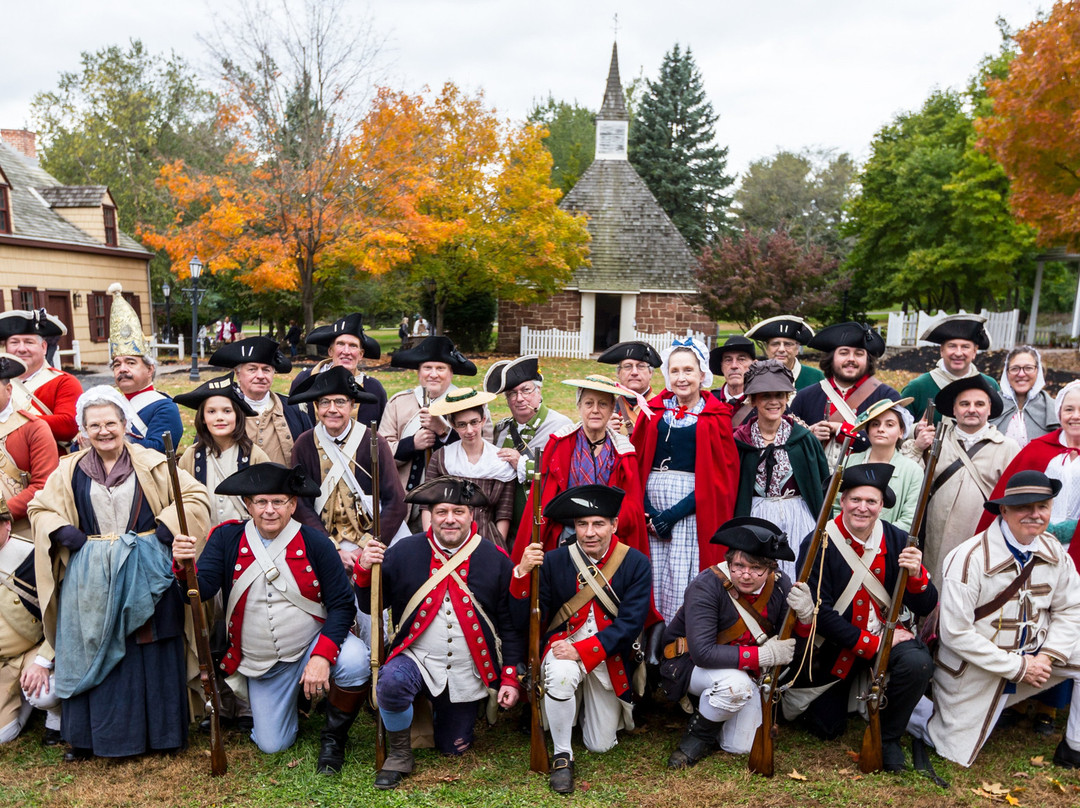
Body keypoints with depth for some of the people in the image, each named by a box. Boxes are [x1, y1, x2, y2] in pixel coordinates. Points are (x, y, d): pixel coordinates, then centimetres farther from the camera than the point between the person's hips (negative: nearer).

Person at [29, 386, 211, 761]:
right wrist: (64, 534, -4)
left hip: (146, 574, -2)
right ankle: (90, 736, 25)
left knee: (152, 655, 6)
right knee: (94, 653, 9)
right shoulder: (71, 470, 6)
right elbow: (40, 508, 14)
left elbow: (196, 497, -2)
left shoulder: (151, 463, -1)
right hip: (91, 579, 2)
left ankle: (160, 731, 20)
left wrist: (165, 529, -13)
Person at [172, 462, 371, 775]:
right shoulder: (226, 539, -8)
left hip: (314, 642, -2)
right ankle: (289, 700, 40)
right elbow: (202, 590, -18)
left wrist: (322, 655, -27)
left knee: (355, 661, -32)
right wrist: (184, 567, -40)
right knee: (272, 745, 6)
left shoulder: (315, 543, -15)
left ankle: (333, 737, -3)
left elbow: (342, 604, -15)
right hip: (261, 664, 2)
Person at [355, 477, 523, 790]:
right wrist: (364, 570, -22)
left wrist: (510, 678, -3)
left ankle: (447, 711, 46)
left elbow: (510, 624, -2)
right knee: (391, 681, -34)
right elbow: (371, 607, -3)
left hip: (468, 671, 1)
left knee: (455, 748, 12)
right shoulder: (404, 551, -8)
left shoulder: (495, 559, -8)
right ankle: (399, 753, -4)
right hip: (417, 658, -1)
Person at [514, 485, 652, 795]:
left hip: (611, 658, 1)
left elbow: (630, 623, -16)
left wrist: (582, 651, -26)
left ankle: (609, 713, 44)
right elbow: (527, 618, -12)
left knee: (601, 746, 8)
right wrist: (523, 572, -29)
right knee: (560, 674, -36)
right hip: (564, 646, -1)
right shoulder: (553, 560, -11)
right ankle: (562, 756, -11)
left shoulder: (636, 564, -12)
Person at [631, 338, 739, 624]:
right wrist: (647, 511, -6)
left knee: (683, 579, -6)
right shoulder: (654, 410, 11)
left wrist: (676, 513, -10)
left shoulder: (716, 416, 2)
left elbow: (723, 473, -3)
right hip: (651, 504, 3)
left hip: (694, 506, -3)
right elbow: (637, 462, 8)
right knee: (653, 577, 1)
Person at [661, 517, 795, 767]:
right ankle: (699, 733, -5)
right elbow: (702, 652, -34)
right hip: (691, 664, -5)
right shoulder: (706, 586, -27)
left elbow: (795, 642, -9)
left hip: (746, 671, 5)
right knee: (737, 683, -35)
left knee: (742, 747, -7)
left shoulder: (780, 585, -11)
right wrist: (763, 655, -33)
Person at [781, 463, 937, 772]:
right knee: (827, 730, 5)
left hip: (885, 633, 2)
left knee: (918, 662, -31)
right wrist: (872, 644, -22)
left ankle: (888, 737, -5)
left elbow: (925, 608, -8)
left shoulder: (898, 542, -9)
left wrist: (916, 574, -29)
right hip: (835, 642, -2)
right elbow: (820, 612, -18)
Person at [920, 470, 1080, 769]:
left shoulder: (1053, 549, -5)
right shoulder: (970, 558, -25)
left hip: (1031, 656, 6)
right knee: (957, 754, 0)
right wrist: (1018, 667, -21)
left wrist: (1047, 656, -13)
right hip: (975, 667, -6)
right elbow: (955, 633, -24)